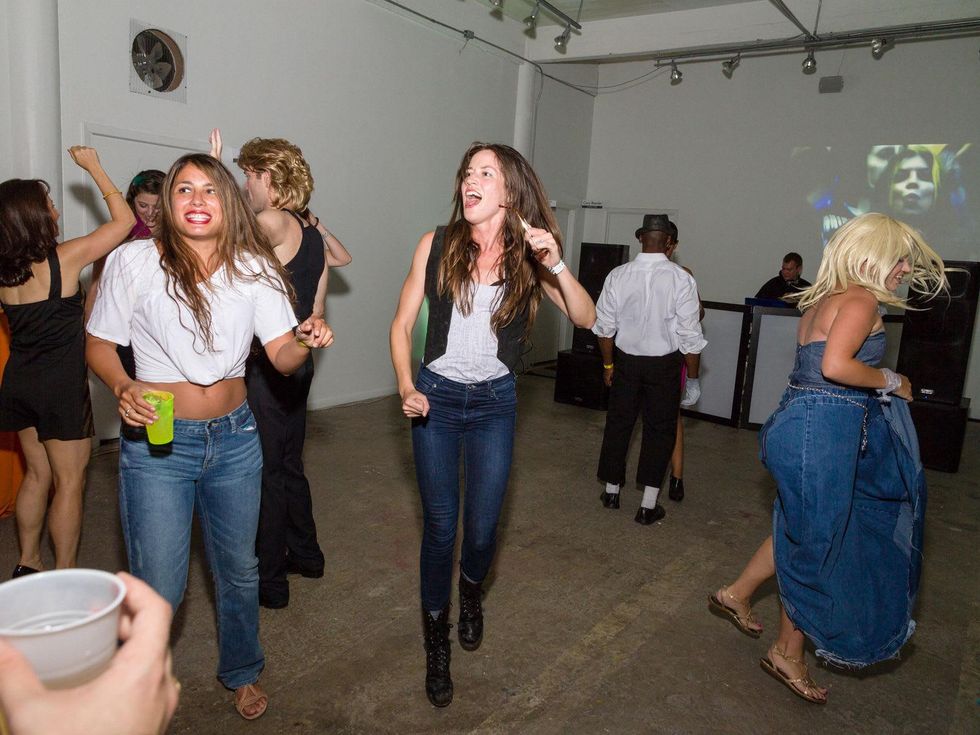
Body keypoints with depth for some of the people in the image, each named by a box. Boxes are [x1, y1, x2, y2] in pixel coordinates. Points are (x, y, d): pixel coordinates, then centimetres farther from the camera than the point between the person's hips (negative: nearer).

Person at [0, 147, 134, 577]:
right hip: (61, 385, -7)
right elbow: (123, 219, -10)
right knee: (69, 481, 5)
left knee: (37, 474, 20)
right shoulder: (64, 259, -17)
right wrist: (93, 167, -1)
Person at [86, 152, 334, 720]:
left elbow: (283, 356, -6)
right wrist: (123, 388, -19)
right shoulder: (135, 261, -8)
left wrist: (307, 341, -28)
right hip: (156, 440, -2)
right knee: (159, 588, 0)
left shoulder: (254, 268, -1)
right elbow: (100, 344, 1)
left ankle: (242, 672, 43)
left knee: (239, 570, 16)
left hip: (235, 438, 3)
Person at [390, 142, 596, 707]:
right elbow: (402, 324, 0)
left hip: (495, 402, 1)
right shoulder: (437, 245, -6)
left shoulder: (526, 256, -3)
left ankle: (471, 594, 43)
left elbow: (586, 318, -10)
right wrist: (406, 388, -11)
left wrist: (555, 264, -24)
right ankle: (437, 643, 27)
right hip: (437, 397, 0)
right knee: (440, 526, 5)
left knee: (483, 526, 6)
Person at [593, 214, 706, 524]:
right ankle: (648, 505, 13)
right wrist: (693, 378, -1)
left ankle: (611, 490, 30)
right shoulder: (681, 278, -13)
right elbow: (690, 335, -12)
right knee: (660, 429, 9)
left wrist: (608, 364, 12)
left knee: (618, 423, 16)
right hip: (664, 364, -2)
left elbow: (604, 327, -1)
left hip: (626, 359, 2)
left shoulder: (618, 275, -6)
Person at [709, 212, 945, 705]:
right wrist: (889, 382, -11)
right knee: (818, 543, 6)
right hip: (825, 430, -9)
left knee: (805, 531, 24)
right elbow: (835, 366, -27)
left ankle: (737, 594, 35)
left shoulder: (825, 298, 14)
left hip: (803, 422, 9)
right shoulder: (861, 300, -13)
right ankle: (788, 654, 23)